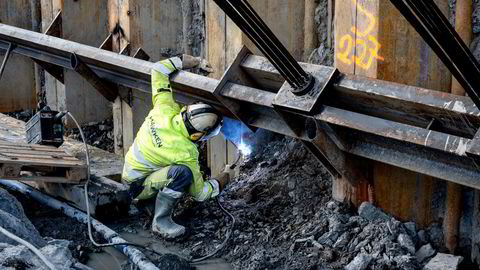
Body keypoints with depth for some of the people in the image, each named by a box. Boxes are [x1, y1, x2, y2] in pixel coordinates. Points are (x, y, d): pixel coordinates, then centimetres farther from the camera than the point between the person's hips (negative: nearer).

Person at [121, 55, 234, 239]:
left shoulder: (165, 109, -20)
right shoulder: (186, 153, -32)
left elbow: (158, 68, -8)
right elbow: (200, 194, -19)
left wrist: (195, 61, -8)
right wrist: (225, 177, -4)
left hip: (131, 166, 8)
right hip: (138, 186, -8)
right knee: (182, 172, -34)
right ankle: (161, 221, -19)